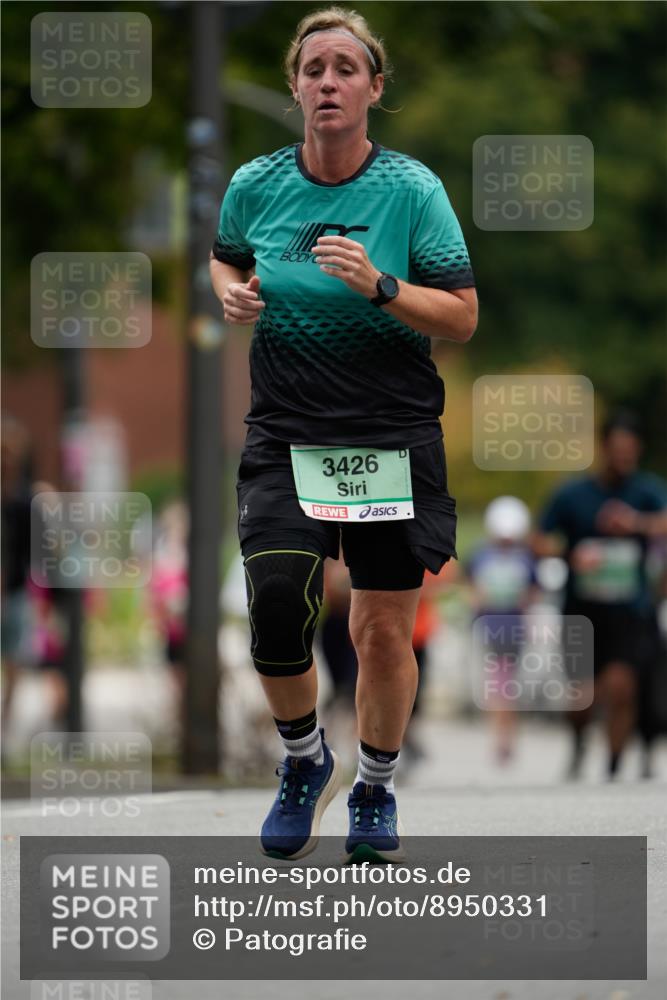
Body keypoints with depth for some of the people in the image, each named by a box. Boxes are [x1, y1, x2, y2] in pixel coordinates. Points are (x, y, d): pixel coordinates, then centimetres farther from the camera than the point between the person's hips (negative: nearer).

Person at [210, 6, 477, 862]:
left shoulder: (411, 189, -6)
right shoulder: (255, 185, 1)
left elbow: (462, 317, -6)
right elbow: (226, 257, 23)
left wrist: (379, 285, -21)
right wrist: (233, 294, 1)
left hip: (393, 437, -1)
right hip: (284, 435, 1)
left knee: (384, 631, 2)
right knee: (276, 607, -16)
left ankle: (375, 791, 26)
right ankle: (304, 761, 12)